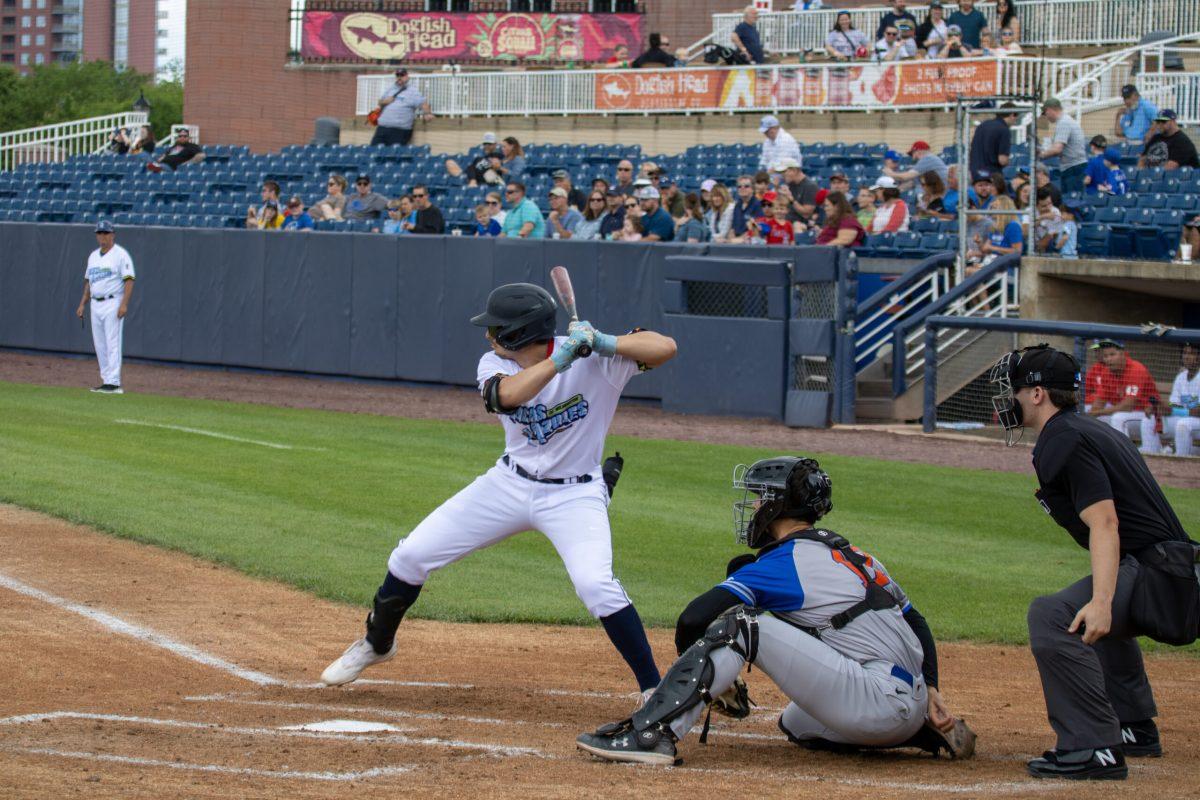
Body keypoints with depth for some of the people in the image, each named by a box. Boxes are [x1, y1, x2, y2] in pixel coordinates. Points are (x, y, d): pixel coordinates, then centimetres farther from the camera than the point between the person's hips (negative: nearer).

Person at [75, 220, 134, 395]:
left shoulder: (120, 254, -7)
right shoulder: (93, 256, 16)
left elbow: (129, 280, -13)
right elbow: (88, 282, 22)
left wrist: (124, 304, -22)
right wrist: (82, 304, 15)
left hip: (113, 304, -8)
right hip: (96, 305, 8)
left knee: (112, 344, -11)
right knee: (99, 345, 7)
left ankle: (114, 383, -13)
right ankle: (106, 381, 12)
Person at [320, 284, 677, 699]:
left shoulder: (592, 358, -18)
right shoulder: (493, 366, -8)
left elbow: (665, 347, -26)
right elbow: (508, 394, -31)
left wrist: (606, 343, -38)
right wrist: (559, 359, -39)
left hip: (573, 496, -4)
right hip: (509, 485, 5)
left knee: (596, 584, -29)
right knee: (411, 555, 4)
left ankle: (654, 690, -16)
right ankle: (376, 643, 31)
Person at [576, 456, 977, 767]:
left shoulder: (782, 564, -5)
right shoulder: (853, 554, 21)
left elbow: (694, 619, -12)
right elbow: (917, 625, 22)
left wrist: (716, 681, 4)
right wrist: (929, 692, 17)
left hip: (879, 701, -9)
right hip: (908, 708, 9)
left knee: (739, 624, -12)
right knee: (797, 723, 36)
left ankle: (652, 733, -22)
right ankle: (931, 730, 23)